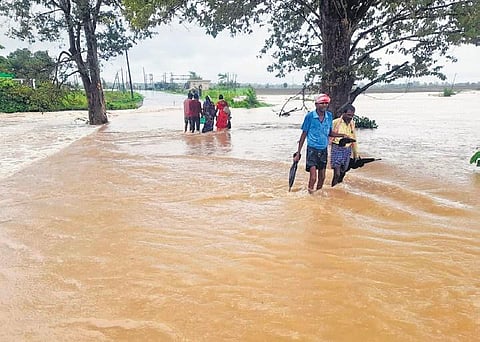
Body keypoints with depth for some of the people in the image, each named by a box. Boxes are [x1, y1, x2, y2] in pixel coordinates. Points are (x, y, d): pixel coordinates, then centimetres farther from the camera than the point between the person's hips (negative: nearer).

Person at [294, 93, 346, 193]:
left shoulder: (329, 116, 2)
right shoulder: (310, 116, -11)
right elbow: (304, 134, -5)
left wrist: (342, 135, -2)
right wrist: (298, 153, -6)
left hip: (324, 150, 5)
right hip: (312, 149, -4)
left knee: (322, 177, 14)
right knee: (313, 177, -13)